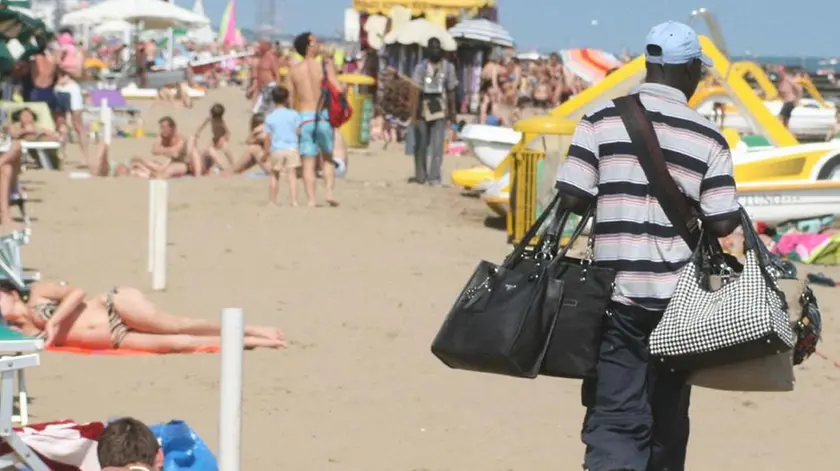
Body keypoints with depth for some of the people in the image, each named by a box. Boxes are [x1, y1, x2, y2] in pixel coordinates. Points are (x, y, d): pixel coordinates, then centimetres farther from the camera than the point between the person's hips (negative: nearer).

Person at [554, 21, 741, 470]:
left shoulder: (602, 120, -4)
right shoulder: (707, 137, -3)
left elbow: (572, 198, -7)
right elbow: (722, 222, -7)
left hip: (618, 295, -1)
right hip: (679, 298, 1)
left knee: (615, 417, -3)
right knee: (667, 418, 17)